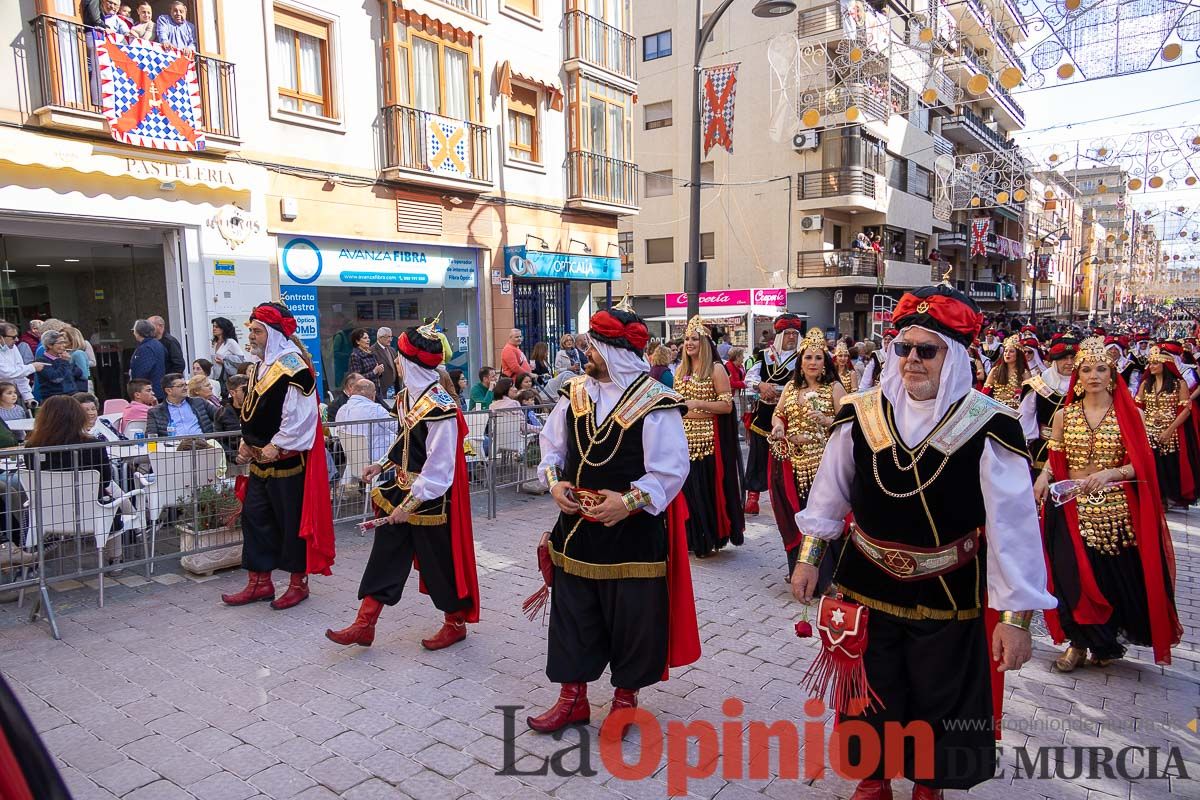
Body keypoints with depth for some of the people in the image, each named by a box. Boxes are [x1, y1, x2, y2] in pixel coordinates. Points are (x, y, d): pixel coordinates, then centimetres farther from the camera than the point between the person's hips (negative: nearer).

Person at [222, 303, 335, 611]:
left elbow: (300, 416, -20)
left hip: (287, 460, -9)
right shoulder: (257, 367, 12)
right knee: (255, 516, 13)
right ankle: (259, 582, 24)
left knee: (293, 521, 2)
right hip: (260, 460, 9)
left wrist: (276, 446, -17)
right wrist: (246, 442, 11)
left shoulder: (293, 368, -16)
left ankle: (299, 583, 17)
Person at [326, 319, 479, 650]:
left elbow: (438, 470, -23)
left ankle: (455, 623, 29)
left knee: (440, 561, 8)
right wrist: (382, 464, 13)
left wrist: (410, 505, -20)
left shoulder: (441, 409, -24)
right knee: (385, 557, 12)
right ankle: (364, 625, 22)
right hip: (400, 489, 8)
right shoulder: (407, 396, 3)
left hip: (430, 499, -8)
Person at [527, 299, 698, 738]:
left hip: (632, 532, -5)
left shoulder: (655, 403, -14)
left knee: (631, 618, 9)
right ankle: (573, 697, 32)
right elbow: (552, 445, 13)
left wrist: (630, 500, -21)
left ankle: (625, 698, 31)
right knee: (572, 614, 14)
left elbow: (672, 469, -14)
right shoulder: (574, 392, 2)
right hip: (576, 526, 5)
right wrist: (554, 482, -4)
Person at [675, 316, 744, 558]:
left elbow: (727, 405, -11)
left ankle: (709, 540, 13)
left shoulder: (716, 369, -7)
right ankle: (692, 537, 20)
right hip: (685, 436, 6)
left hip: (708, 437, -6)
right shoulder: (681, 369, 13)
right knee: (688, 486, 7)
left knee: (708, 486, -1)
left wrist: (698, 404, -20)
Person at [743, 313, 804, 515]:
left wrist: (773, 389, -18)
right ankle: (753, 495, 13)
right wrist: (761, 385, -19)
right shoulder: (765, 355, 7)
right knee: (759, 453, 6)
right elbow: (749, 377, 1)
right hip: (763, 414, 2)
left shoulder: (801, 359, -1)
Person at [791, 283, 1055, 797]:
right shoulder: (861, 416, -9)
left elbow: (1013, 526, -17)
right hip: (868, 584, 2)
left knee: (940, 699, 18)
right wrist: (809, 555, 4)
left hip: (947, 596, -2)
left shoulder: (987, 427, -18)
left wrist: (1015, 615, -18)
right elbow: (830, 492, 2)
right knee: (872, 692, 19)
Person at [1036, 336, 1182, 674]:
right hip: (1072, 510, 1)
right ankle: (1079, 642, 23)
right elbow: (1054, 459, 8)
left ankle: (1107, 638, 31)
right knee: (1074, 575, 0)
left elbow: (1141, 465, -3)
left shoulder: (1128, 414, 0)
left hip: (1116, 511, -1)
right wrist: (1044, 476, -11)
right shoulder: (1064, 415, 4)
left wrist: (1109, 473, -19)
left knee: (1120, 578, 4)